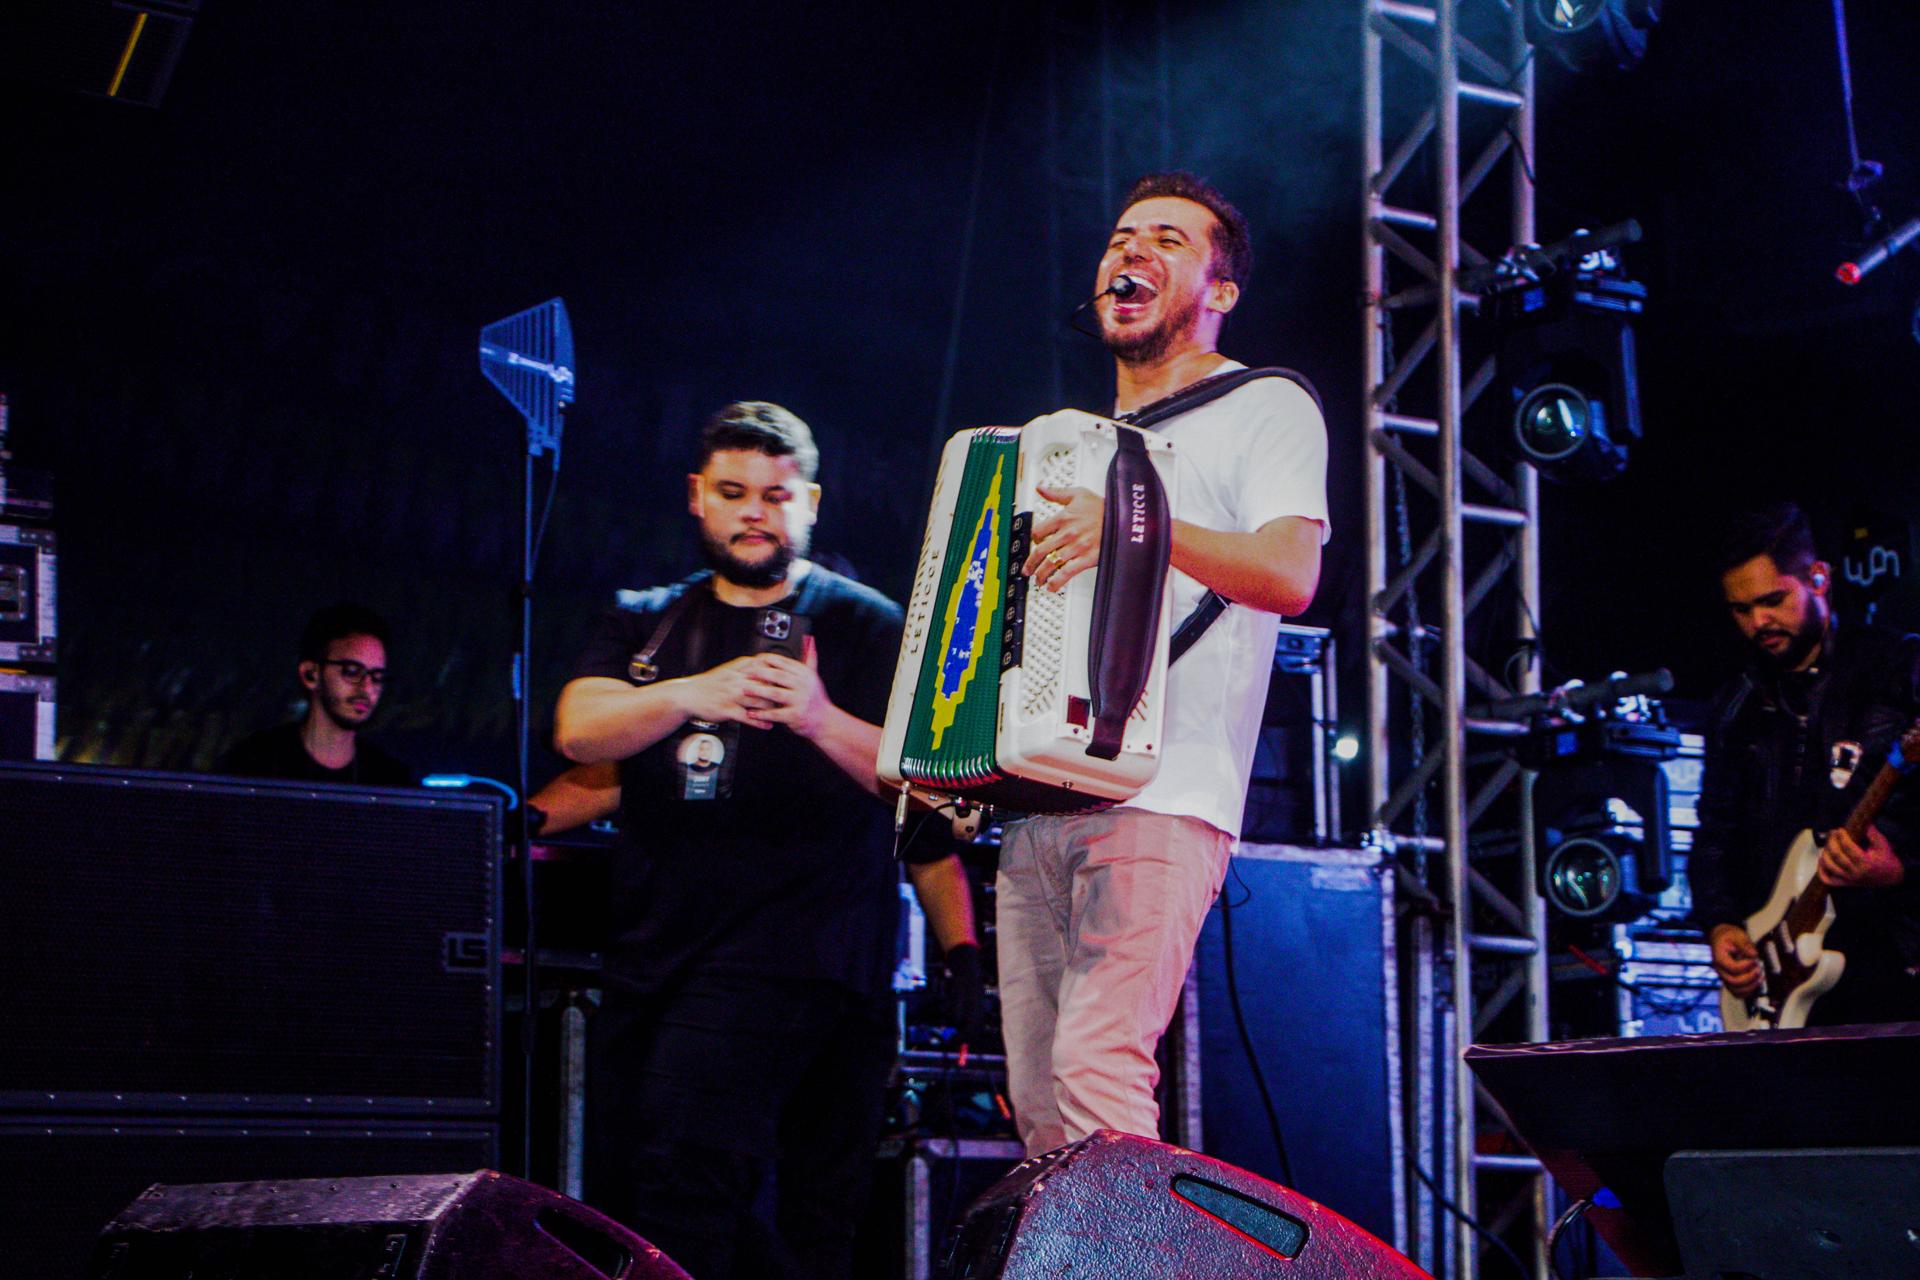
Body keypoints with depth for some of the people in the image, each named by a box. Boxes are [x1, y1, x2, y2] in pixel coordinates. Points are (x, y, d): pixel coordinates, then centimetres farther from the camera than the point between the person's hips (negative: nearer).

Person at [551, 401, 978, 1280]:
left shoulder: (866, 627, 7)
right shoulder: (644, 623, 17)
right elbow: (580, 729, -1)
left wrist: (820, 719, -23)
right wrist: (691, 694, -20)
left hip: (793, 957, -6)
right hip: (652, 948, 6)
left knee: (680, 1182, -23)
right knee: (618, 1203, 5)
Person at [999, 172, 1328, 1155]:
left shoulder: (1264, 407, 6)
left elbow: (1290, 575, -11)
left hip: (1160, 797, -7)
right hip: (1037, 805, 7)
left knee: (1097, 1061, -21)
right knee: (1038, 1097, 0)